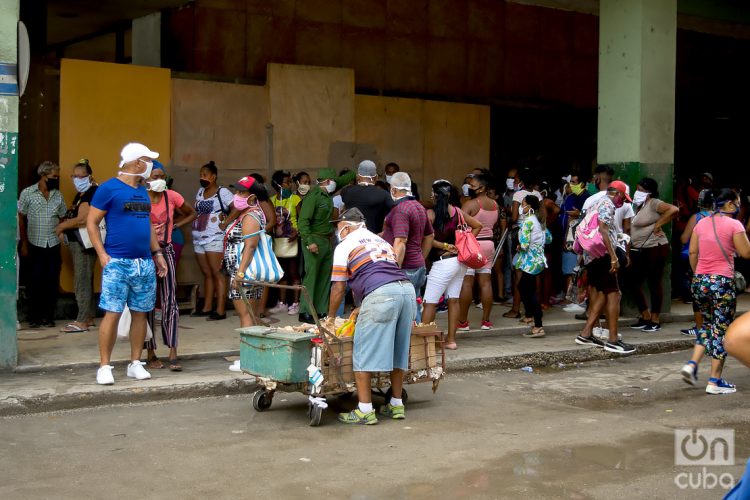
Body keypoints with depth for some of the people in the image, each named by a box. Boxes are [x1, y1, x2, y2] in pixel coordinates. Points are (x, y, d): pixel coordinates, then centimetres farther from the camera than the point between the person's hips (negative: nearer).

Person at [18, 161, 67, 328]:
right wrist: (24, 244, -2)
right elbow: (21, 219, 1)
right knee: (36, 281, 0)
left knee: (52, 282, 3)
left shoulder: (58, 195, 6)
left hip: (54, 245, 3)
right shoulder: (27, 193, -2)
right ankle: (34, 317, 9)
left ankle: (48, 316, 13)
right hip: (35, 245, -3)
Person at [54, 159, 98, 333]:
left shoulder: (91, 194, -14)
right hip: (78, 243, 10)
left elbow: (82, 219, -22)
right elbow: (74, 217, 19)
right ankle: (89, 317, 21)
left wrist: (62, 226, -9)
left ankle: (82, 322, -7)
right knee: (85, 281, 14)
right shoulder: (81, 194, 17)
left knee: (82, 281, -9)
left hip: (84, 244, -10)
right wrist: (64, 226, -1)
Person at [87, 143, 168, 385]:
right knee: (112, 314, -7)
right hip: (118, 263, -7)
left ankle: (135, 363, 17)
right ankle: (104, 367, 1)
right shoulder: (109, 188, -6)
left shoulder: (143, 190, 15)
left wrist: (157, 253, 16)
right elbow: (91, 222, -6)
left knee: (140, 313, 8)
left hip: (144, 263, 7)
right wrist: (102, 254, -13)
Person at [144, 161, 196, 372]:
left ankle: (173, 354, -5)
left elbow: (191, 214, 15)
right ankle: (151, 354, 13)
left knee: (169, 302, -4)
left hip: (166, 252, 2)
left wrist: (174, 226, 5)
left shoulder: (171, 197, 0)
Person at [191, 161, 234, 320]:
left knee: (217, 273, -8)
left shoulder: (222, 192, -6)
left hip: (215, 239, -7)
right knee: (206, 274, 11)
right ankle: (207, 308, 16)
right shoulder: (200, 192, 16)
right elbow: (194, 211, 23)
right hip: (198, 239, 7)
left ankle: (220, 310, -9)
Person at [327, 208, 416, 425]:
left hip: (380, 293, -7)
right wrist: (362, 309, 45)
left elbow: (339, 288, 13)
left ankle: (365, 411, -1)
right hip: (407, 289, 7)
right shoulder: (382, 242, 33)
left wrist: (330, 317, 28)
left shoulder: (345, 246, 13)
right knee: (398, 352, 17)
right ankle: (396, 405, 24)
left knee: (364, 353, 0)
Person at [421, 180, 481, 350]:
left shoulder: (431, 213, -9)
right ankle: (451, 340, 14)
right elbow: (477, 226, 15)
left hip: (443, 262, -7)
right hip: (460, 260, 7)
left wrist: (445, 246, -9)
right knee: (453, 300, 11)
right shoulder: (457, 211, 7)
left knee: (430, 302, -2)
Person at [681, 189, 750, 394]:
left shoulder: (701, 223, 9)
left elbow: (692, 252, 11)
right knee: (721, 331, 2)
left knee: (708, 325, 23)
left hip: (699, 281, 6)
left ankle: (692, 364, 7)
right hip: (722, 283, -6)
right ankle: (714, 381, 4)